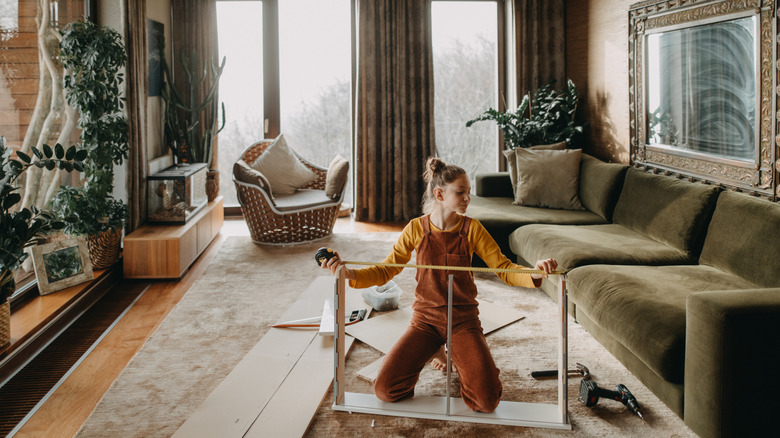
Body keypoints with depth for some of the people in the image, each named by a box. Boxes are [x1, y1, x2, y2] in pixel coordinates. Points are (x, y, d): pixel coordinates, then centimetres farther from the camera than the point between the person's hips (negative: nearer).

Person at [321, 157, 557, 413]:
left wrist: (534, 273, -28)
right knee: (385, 390, -12)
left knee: (486, 401, -18)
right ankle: (434, 351, 16)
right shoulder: (416, 229, -3)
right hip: (426, 318, 1)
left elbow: (503, 269, -7)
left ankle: (459, 358, 16)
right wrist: (348, 273, -17)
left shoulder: (472, 229, -5)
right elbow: (386, 271, 0)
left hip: (463, 319, -1)